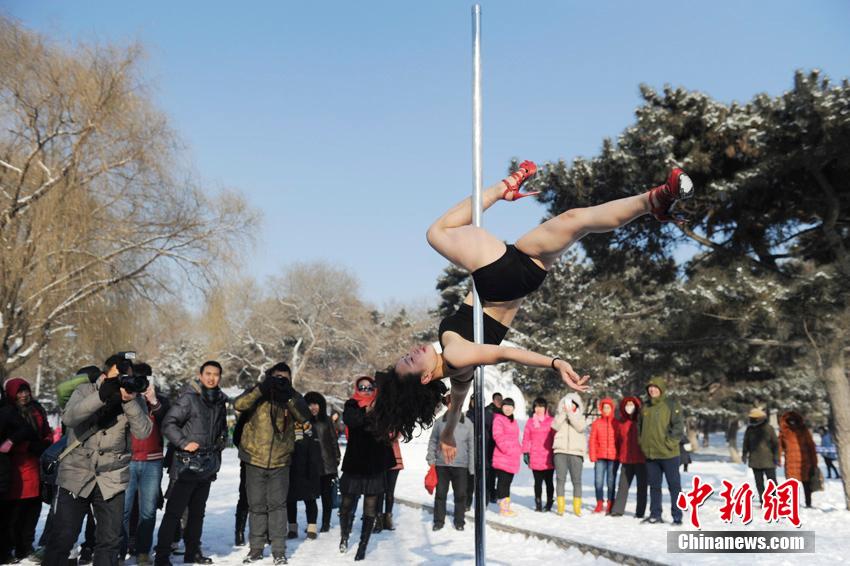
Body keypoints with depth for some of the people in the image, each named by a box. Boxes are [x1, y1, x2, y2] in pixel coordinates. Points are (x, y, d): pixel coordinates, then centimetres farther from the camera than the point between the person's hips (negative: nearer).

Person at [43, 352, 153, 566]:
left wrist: (129, 401, -25)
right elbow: (69, 418, -20)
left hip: (113, 480, 1)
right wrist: (101, 396, -29)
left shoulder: (135, 399, 0)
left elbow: (143, 432, -13)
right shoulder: (85, 390, -2)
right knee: (62, 538, 2)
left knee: (110, 541, 7)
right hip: (76, 476, -1)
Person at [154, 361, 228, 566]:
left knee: (198, 511, 16)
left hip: (207, 468, 7)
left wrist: (221, 440, 14)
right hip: (186, 464, -7)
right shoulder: (189, 397, -11)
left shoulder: (220, 401, 11)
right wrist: (184, 443, -20)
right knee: (174, 511, -5)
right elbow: (168, 424, -15)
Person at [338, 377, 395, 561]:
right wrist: (366, 412, -36)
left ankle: (363, 546, 13)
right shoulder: (352, 405, 0)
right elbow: (349, 419, -22)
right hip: (354, 463, 0)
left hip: (375, 465, 0)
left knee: (370, 508, 2)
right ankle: (344, 536, 35)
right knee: (347, 505, 9)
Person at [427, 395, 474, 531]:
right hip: (441, 464, 1)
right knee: (440, 493, 9)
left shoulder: (467, 423, -2)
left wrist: (472, 466, 0)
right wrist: (431, 458, 0)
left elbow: (472, 446, 1)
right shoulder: (440, 422, -1)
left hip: (461, 465, 0)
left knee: (460, 494, 8)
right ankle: (439, 520, 22)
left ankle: (459, 521, 22)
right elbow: (433, 441, 7)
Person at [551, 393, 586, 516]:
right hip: (560, 451, 1)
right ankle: (561, 506, 1)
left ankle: (577, 507, 3)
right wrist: (564, 412, -9)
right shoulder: (560, 415, 14)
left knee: (577, 480, -2)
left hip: (576, 452, 0)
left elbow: (580, 427, -8)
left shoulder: (580, 417, 13)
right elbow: (556, 426, -5)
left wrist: (570, 413, -12)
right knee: (560, 479, -3)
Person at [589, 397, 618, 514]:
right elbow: (592, 440, 5)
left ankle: (610, 505, 9)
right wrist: (592, 456, -2)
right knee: (598, 481, 0)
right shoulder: (597, 423, 7)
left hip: (613, 457, -1)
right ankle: (599, 504, 12)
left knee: (611, 482, 1)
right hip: (600, 457, 1)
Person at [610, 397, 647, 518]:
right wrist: (618, 456, 12)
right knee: (623, 485, 4)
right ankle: (617, 510, 7)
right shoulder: (620, 422, 8)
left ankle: (640, 512, 11)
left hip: (641, 459, -3)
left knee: (641, 486, 4)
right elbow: (618, 440, 15)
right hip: (626, 459, 3)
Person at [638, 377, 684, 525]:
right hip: (650, 454, 6)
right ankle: (655, 514, 20)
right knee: (654, 485, 12)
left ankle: (677, 516, 6)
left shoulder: (671, 405, -5)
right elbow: (640, 427, 22)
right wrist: (642, 442, 11)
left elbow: (679, 426, -11)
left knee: (674, 485, 1)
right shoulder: (645, 408, 12)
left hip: (668, 454, -6)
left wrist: (669, 443, -16)